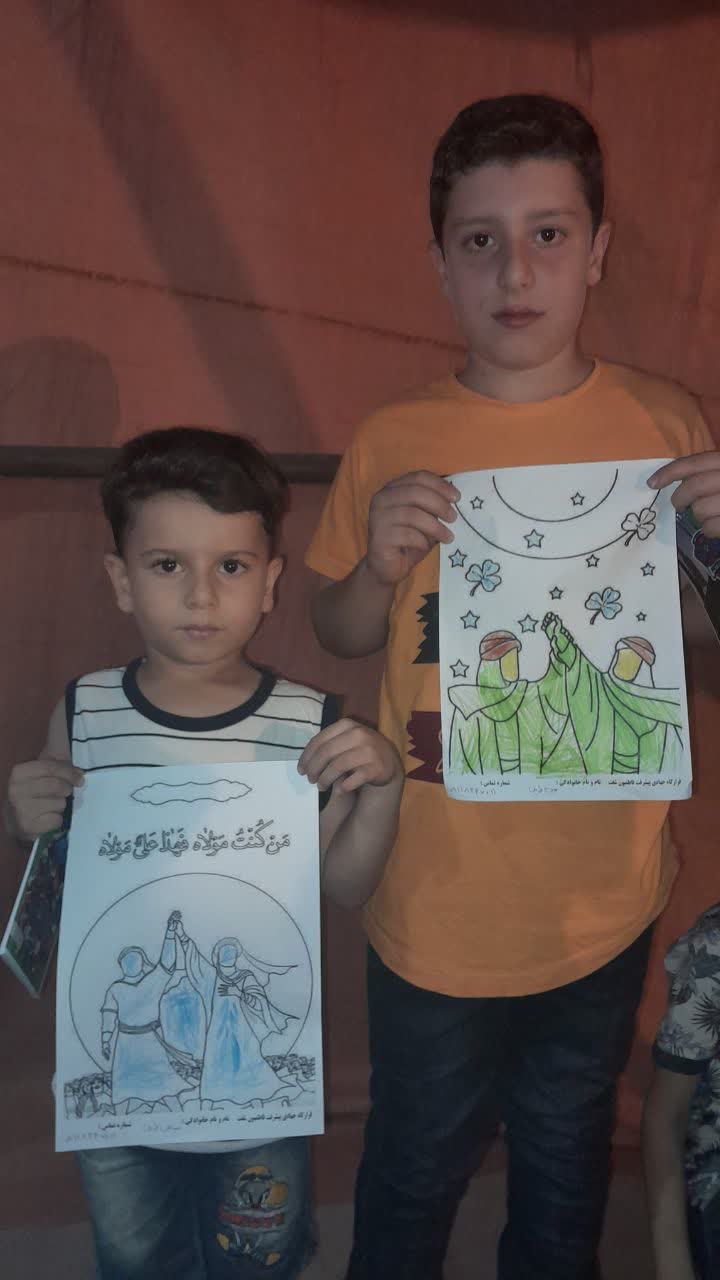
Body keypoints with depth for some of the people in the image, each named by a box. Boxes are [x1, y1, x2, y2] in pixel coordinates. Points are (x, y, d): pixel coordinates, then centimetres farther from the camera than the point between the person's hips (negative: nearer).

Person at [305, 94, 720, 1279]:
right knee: (416, 1170, 22)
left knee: (566, 1161, 25)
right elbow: (340, 636, 3)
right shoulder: (392, 444, -8)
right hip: (437, 903, 0)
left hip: (602, 902, 1)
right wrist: (381, 565, -17)